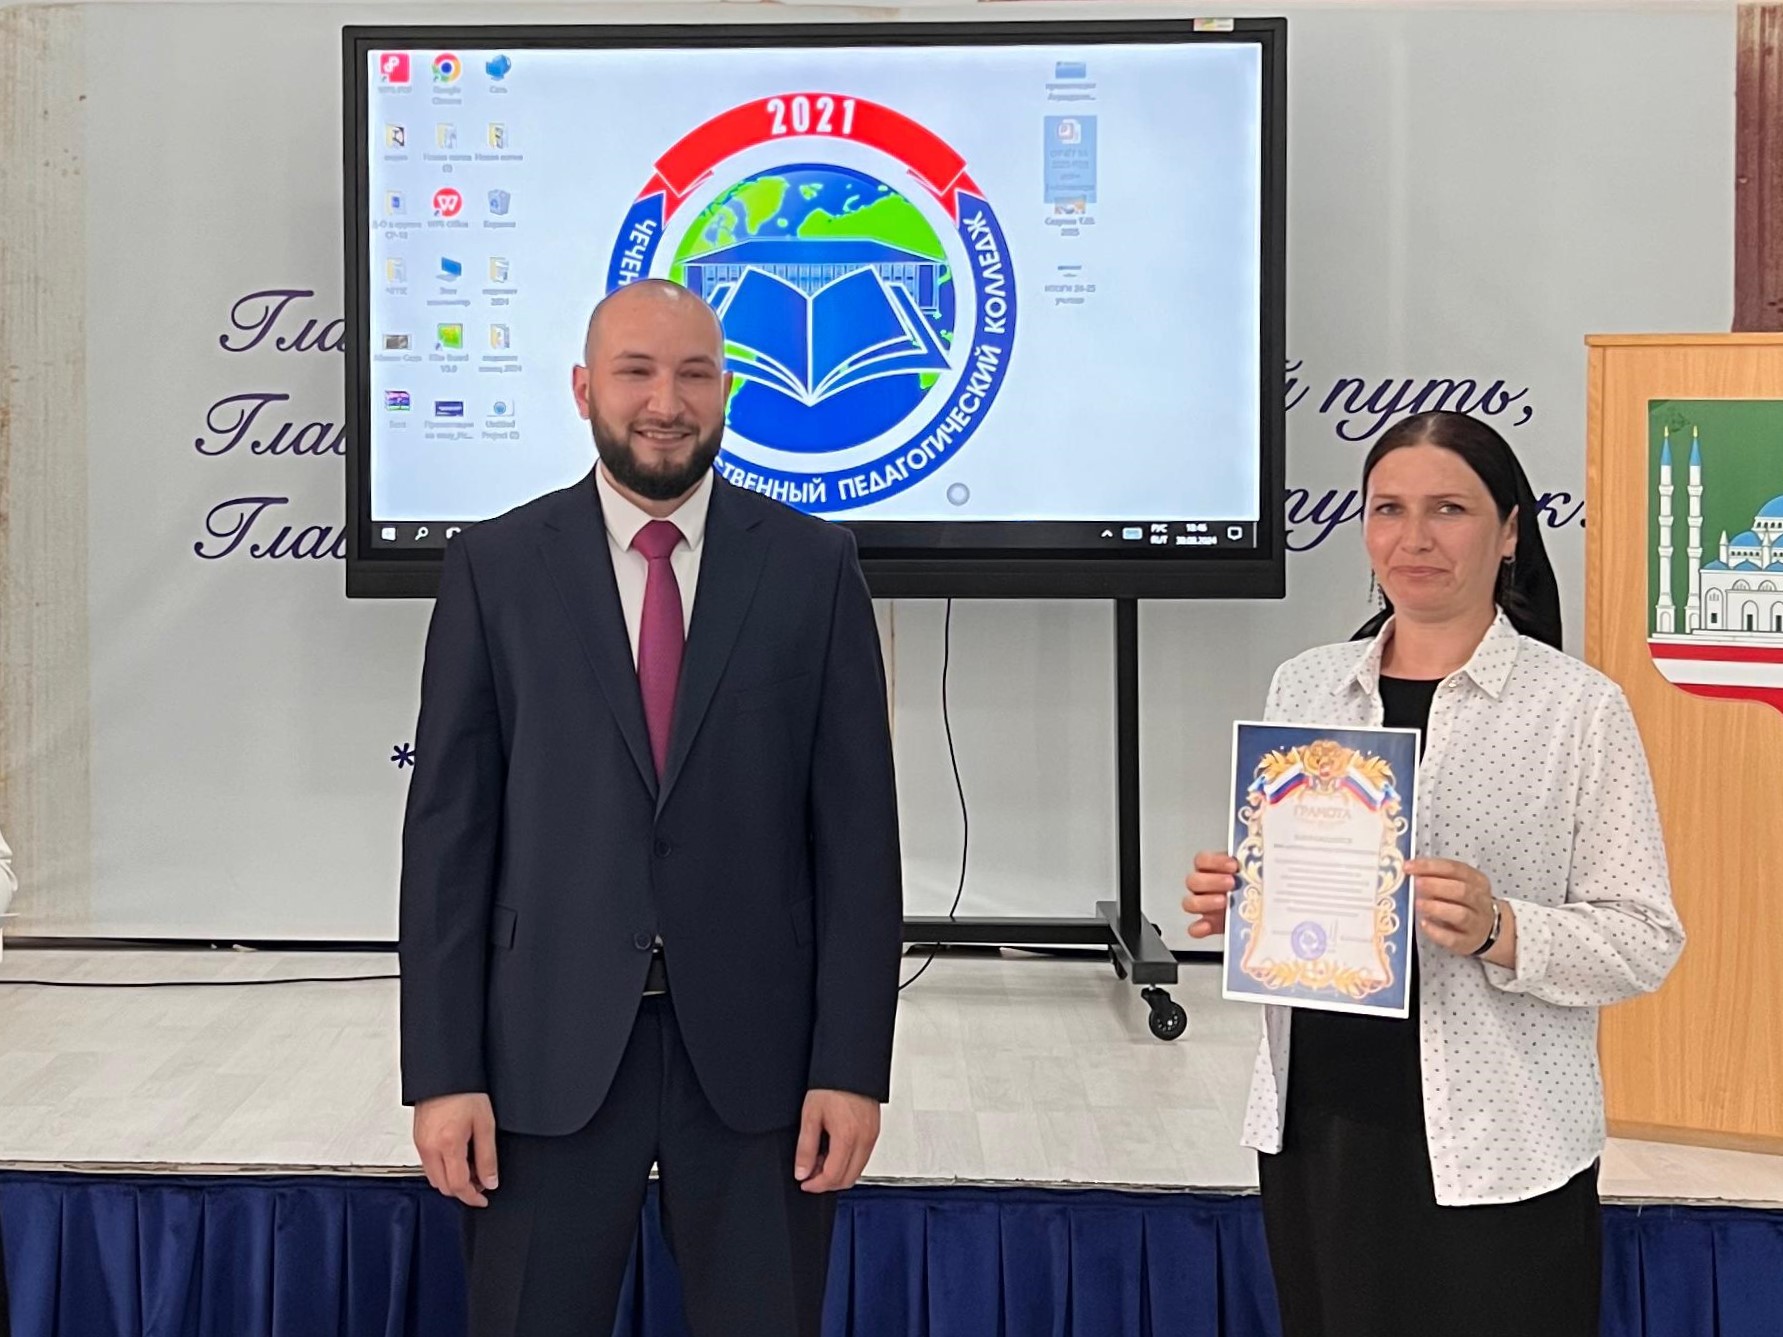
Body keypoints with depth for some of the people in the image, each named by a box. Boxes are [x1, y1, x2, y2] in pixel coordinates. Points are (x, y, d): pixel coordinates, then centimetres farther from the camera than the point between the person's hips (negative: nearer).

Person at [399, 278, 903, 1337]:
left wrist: (854, 1064, -5)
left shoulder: (814, 566, 1)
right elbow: (449, 827, 0)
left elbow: (857, 828, 0)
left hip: (758, 1046, 0)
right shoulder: (495, 567, 1)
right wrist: (442, 1070, -4)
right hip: (550, 1049, 0)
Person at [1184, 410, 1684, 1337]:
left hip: (1495, 1149, -4)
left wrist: (1498, 931, -22)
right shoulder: (1303, 686, 8)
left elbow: (1645, 939, -7)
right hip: (1313, 1122, 4)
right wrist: (1230, 903, -4)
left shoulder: (1579, 708, -5)